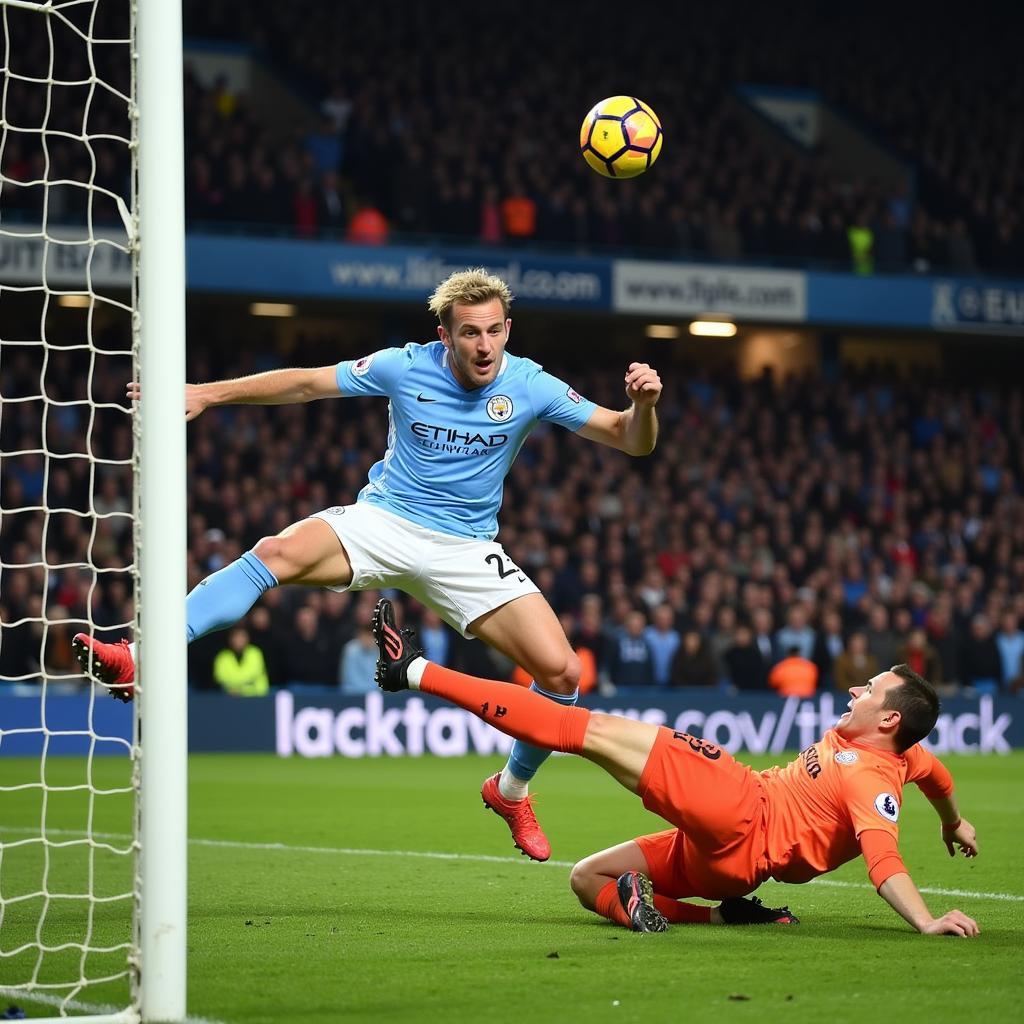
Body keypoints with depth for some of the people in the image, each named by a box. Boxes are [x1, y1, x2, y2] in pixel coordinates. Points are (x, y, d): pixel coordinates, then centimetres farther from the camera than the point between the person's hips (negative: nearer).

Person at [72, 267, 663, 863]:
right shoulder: (403, 368, -8)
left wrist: (643, 405, -30)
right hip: (382, 522, -1)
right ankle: (138, 663, -38)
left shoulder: (531, 387, -8)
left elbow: (632, 441, -6)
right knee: (278, 553, -31)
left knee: (562, 673, -13)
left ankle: (512, 791, 16)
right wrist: (209, 393, -2)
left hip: (465, 549, 1)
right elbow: (307, 384, 3)